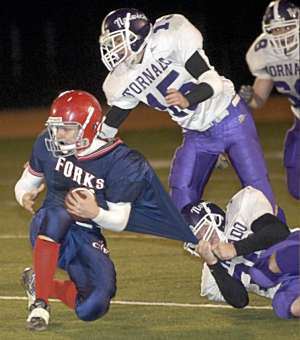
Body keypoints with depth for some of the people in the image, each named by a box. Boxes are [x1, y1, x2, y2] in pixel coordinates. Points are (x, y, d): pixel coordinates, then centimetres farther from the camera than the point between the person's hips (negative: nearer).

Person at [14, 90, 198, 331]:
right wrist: (26, 197, -15)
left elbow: (120, 221, -10)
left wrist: (96, 214, -31)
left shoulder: (120, 163, -15)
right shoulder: (48, 145, -5)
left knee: (92, 309, -18)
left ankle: (39, 283, 14)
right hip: (50, 234, 0)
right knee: (57, 214, -39)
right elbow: (26, 184, 9)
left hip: (88, 239, 0)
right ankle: (40, 303, -28)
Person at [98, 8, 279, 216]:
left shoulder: (168, 40, -23)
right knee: (182, 194, -6)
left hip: (229, 118, -6)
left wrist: (188, 100, -43)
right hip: (197, 134, 6)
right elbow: (106, 129, 6)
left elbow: (212, 82, -25)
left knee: (256, 184, -8)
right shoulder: (122, 81, -5)